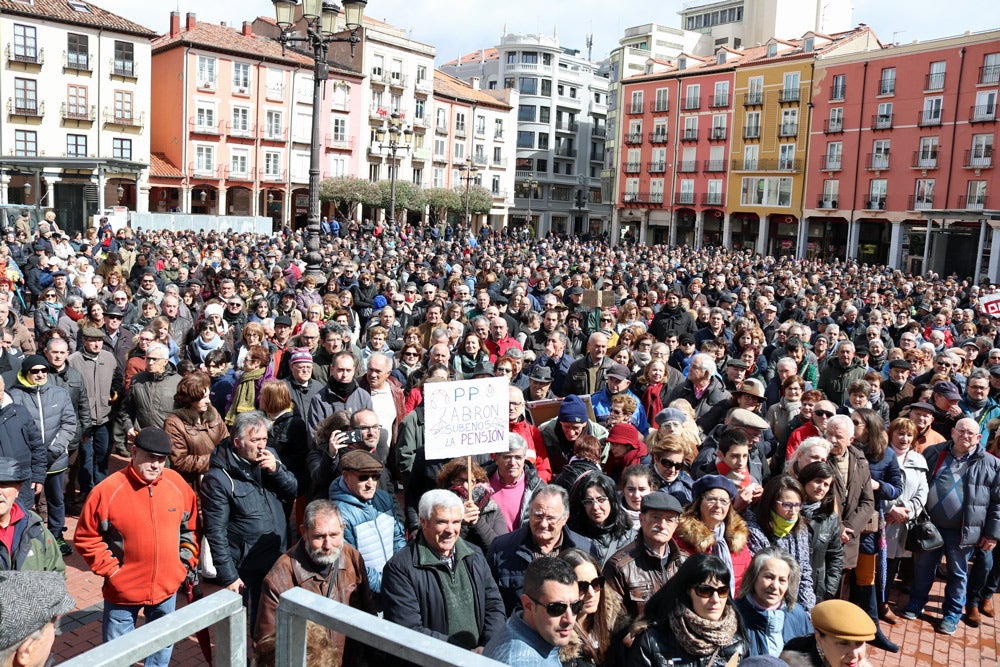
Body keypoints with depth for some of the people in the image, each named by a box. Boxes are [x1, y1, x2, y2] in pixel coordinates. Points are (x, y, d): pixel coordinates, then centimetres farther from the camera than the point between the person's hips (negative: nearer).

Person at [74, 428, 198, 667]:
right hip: (123, 591, -3)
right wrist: (111, 569, -10)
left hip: (168, 587, 3)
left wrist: (186, 562, 2)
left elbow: (190, 527, 8)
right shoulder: (108, 490, -16)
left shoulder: (177, 483, -5)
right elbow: (86, 538, -7)